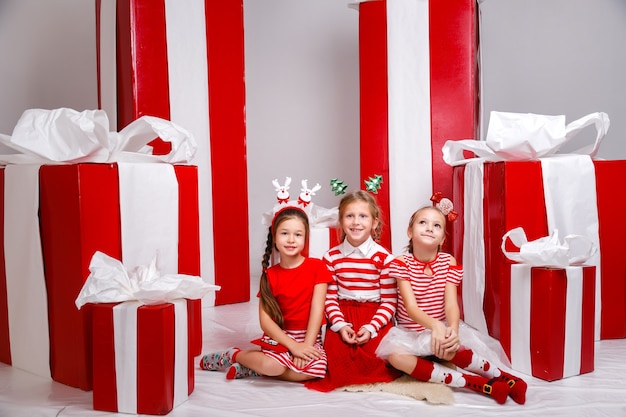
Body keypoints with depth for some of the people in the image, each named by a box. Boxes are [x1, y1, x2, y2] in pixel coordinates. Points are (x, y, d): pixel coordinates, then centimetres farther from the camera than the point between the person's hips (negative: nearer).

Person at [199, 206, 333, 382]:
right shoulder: (270, 275, 1)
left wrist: (306, 345, -18)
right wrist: (293, 346, -18)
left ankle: (253, 368, -13)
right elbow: (265, 319, -6)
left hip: (310, 337, 1)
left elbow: (317, 310, -8)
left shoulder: (316, 267, -3)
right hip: (279, 336, 0)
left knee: (316, 369, -31)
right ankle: (234, 354, -1)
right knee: (271, 365, -32)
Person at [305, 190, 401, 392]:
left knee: (374, 357, -21)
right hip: (342, 315, 2)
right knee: (336, 353, -18)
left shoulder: (384, 258, -7)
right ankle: (337, 378, 16)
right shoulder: (331, 257, 0)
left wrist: (371, 327, -17)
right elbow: (330, 297, 0)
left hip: (375, 315, -1)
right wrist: (339, 325, -15)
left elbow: (390, 301, -6)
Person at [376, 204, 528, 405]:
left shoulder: (448, 262, -6)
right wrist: (435, 325, -44)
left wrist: (453, 330, -40)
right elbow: (411, 307, -22)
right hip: (410, 332, 0)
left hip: (442, 328, 0)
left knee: (448, 348, -37)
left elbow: (451, 304, -16)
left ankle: (502, 377, -18)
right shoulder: (401, 263, -12)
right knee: (395, 356, -34)